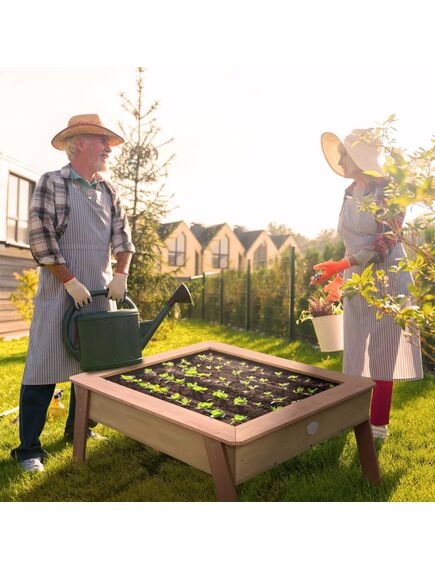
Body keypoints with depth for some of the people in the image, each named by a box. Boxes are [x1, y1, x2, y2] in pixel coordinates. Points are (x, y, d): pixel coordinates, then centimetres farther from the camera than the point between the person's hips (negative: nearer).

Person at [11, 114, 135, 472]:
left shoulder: (109, 191, 13)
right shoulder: (52, 183, -4)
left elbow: (122, 236, 10)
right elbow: (40, 238, -11)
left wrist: (121, 273, -5)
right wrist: (70, 281, -15)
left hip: (101, 292, 6)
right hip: (61, 290, -6)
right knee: (45, 364, -3)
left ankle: (78, 427, 30)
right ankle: (29, 448, 9)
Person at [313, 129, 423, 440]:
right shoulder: (350, 195, 9)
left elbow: (387, 240, -19)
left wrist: (342, 264, -27)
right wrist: (340, 278, 14)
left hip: (386, 281, -6)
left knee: (382, 351, 3)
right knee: (354, 350, 10)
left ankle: (379, 423, 17)